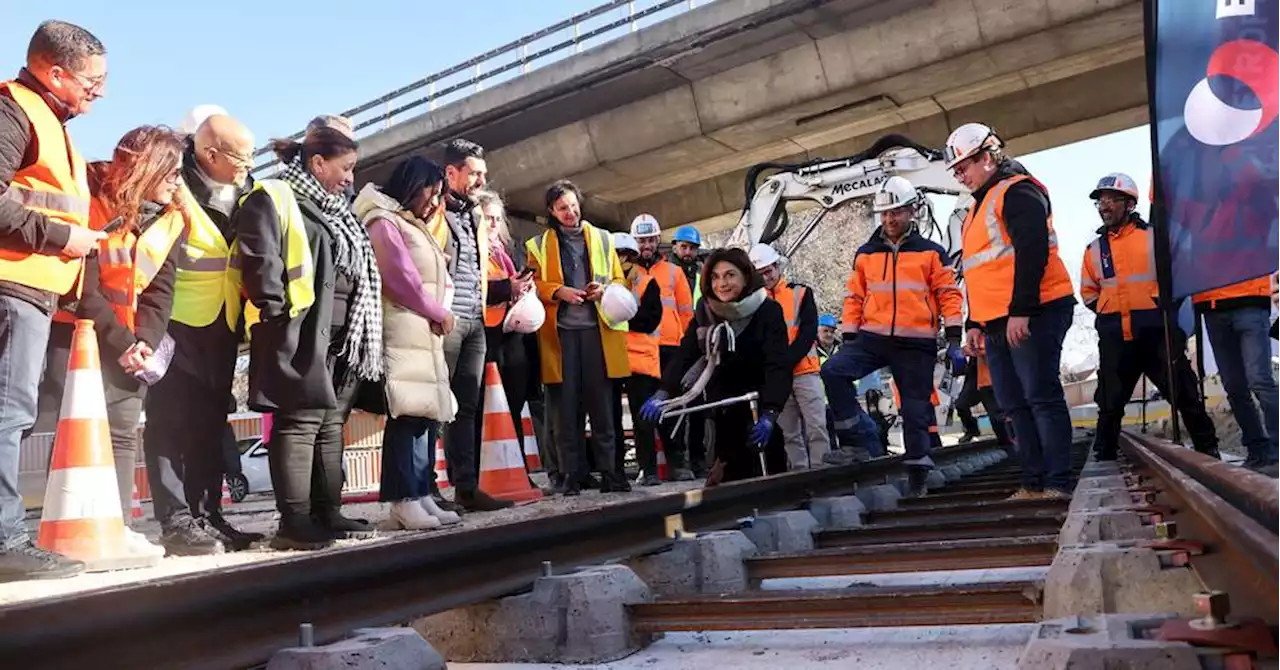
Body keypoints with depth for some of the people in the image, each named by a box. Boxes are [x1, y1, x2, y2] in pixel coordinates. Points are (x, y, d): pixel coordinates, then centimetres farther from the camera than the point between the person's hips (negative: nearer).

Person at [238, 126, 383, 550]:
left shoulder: (333, 211, 24)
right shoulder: (273, 199, -4)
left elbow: (356, 269, 26)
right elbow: (260, 260, -15)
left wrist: (361, 332, 19)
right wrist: (278, 313, -19)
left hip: (342, 337, 9)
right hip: (300, 336, -9)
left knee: (330, 425, 11)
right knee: (300, 424, -8)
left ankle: (328, 513, 18)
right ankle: (295, 521, -4)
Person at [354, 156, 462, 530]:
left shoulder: (414, 228, 25)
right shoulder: (385, 223, -5)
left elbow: (439, 279, 22)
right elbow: (402, 279, -14)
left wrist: (441, 312, 4)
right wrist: (439, 313, -4)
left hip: (424, 334, 10)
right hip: (402, 334, -10)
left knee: (425, 415, 6)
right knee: (407, 416, -13)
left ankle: (421, 496, 8)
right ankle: (405, 501, -13)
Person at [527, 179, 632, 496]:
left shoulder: (602, 238, 17)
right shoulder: (539, 244, 13)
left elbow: (619, 281, 17)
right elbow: (533, 284, 5)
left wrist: (605, 290, -5)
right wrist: (558, 291, -13)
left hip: (596, 328, 1)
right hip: (560, 330, -1)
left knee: (602, 404, -1)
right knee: (566, 407, 0)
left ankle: (609, 471, 5)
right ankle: (572, 474, 6)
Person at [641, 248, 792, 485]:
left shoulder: (768, 312, -16)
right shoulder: (705, 312, -3)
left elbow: (778, 365, -26)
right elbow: (685, 356, -11)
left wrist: (770, 413, -39)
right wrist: (664, 393, -27)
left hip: (758, 408, -4)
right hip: (723, 412, 4)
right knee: (730, 472, 5)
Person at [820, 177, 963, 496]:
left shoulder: (930, 252, 4)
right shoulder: (865, 254, 11)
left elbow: (949, 294, 3)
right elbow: (854, 298, 14)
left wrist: (953, 339, -4)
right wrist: (849, 338, 7)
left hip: (916, 343, -2)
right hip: (873, 337, 2)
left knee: (915, 409, 2)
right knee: (833, 372, -21)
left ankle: (917, 473, 13)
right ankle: (858, 440, -12)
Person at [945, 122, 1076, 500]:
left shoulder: (1016, 190, -6)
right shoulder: (979, 206, 23)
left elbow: (1032, 252, -18)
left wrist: (1021, 311, -22)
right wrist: (975, 324, 21)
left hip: (1031, 316, -10)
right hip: (996, 323, 10)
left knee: (1042, 397, -8)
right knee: (1015, 405, 9)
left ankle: (1059, 482, -4)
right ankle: (1034, 482, 14)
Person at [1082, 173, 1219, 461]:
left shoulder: (1154, 237, 2)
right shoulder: (1094, 249, 11)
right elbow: (1089, 292, 19)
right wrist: (1109, 312, 6)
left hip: (1157, 332, -2)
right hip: (1114, 339, 3)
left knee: (1186, 395, 4)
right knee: (1109, 404, 6)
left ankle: (1208, 451, 17)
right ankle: (1103, 459, 15)